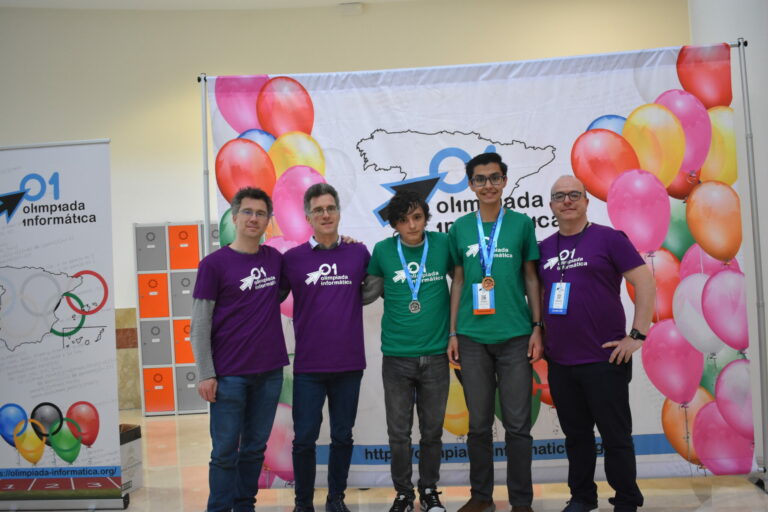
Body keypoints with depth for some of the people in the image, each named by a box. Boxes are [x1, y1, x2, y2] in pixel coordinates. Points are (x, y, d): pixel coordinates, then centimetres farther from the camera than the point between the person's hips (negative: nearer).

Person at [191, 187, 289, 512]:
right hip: (229, 374, -4)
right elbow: (199, 324, -4)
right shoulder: (214, 263, -4)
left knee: (255, 448, 13)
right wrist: (205, 374, -9)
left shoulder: (275, 259, 6)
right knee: (225, 451, 4)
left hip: (270, 371, 4)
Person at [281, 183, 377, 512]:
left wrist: (350, 300, 0)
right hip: (308, 365, -1)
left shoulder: (358, 253, 2)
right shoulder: (292, 258, -2)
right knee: (304, 438, 5)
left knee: (342, 436, 13)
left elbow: (371, 290, 15)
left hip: (349, 363, 1)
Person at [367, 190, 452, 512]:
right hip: (396, 356, 0)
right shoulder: (383, 250, -2)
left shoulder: (442, 243, -3)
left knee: (432, 431, 12)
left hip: (435, 355, 0)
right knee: (398, 432, 9)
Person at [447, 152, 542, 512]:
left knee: (517, 424, 3)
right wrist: (452, 333, 6)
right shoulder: (460, 228, 7)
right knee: (479, 423, 10)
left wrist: (537, 327, 0)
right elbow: (458, 281, 10)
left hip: (515, 336, -1)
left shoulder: (522, 224, 4)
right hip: (472, 337, 2)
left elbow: (531, 278, 6)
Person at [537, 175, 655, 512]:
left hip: (605, 359, -4)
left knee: (615, 436, 5)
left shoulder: (608, 238, -5)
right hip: (559, 363, 5)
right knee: (575, 435, 16)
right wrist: (539, 335, 10)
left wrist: (637, 335, -12)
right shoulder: (544, 248, 9)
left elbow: (646, 283, -8)